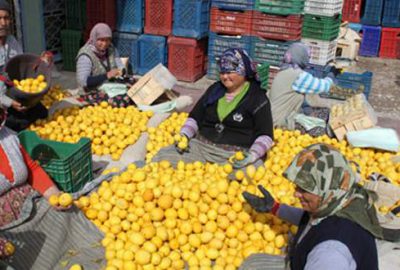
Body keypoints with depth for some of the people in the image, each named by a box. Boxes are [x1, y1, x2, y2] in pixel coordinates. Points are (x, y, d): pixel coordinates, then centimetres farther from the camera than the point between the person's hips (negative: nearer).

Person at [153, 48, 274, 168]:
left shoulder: (257, 98, 1)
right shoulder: (214, 89, 15)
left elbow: (265, 135, -2)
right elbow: (195, 117, 21)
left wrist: (253, 155, -21)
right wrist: (184, 135, 2)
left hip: (236, 155, -4)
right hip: (201, 146, 5)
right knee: (163, 156, -16)